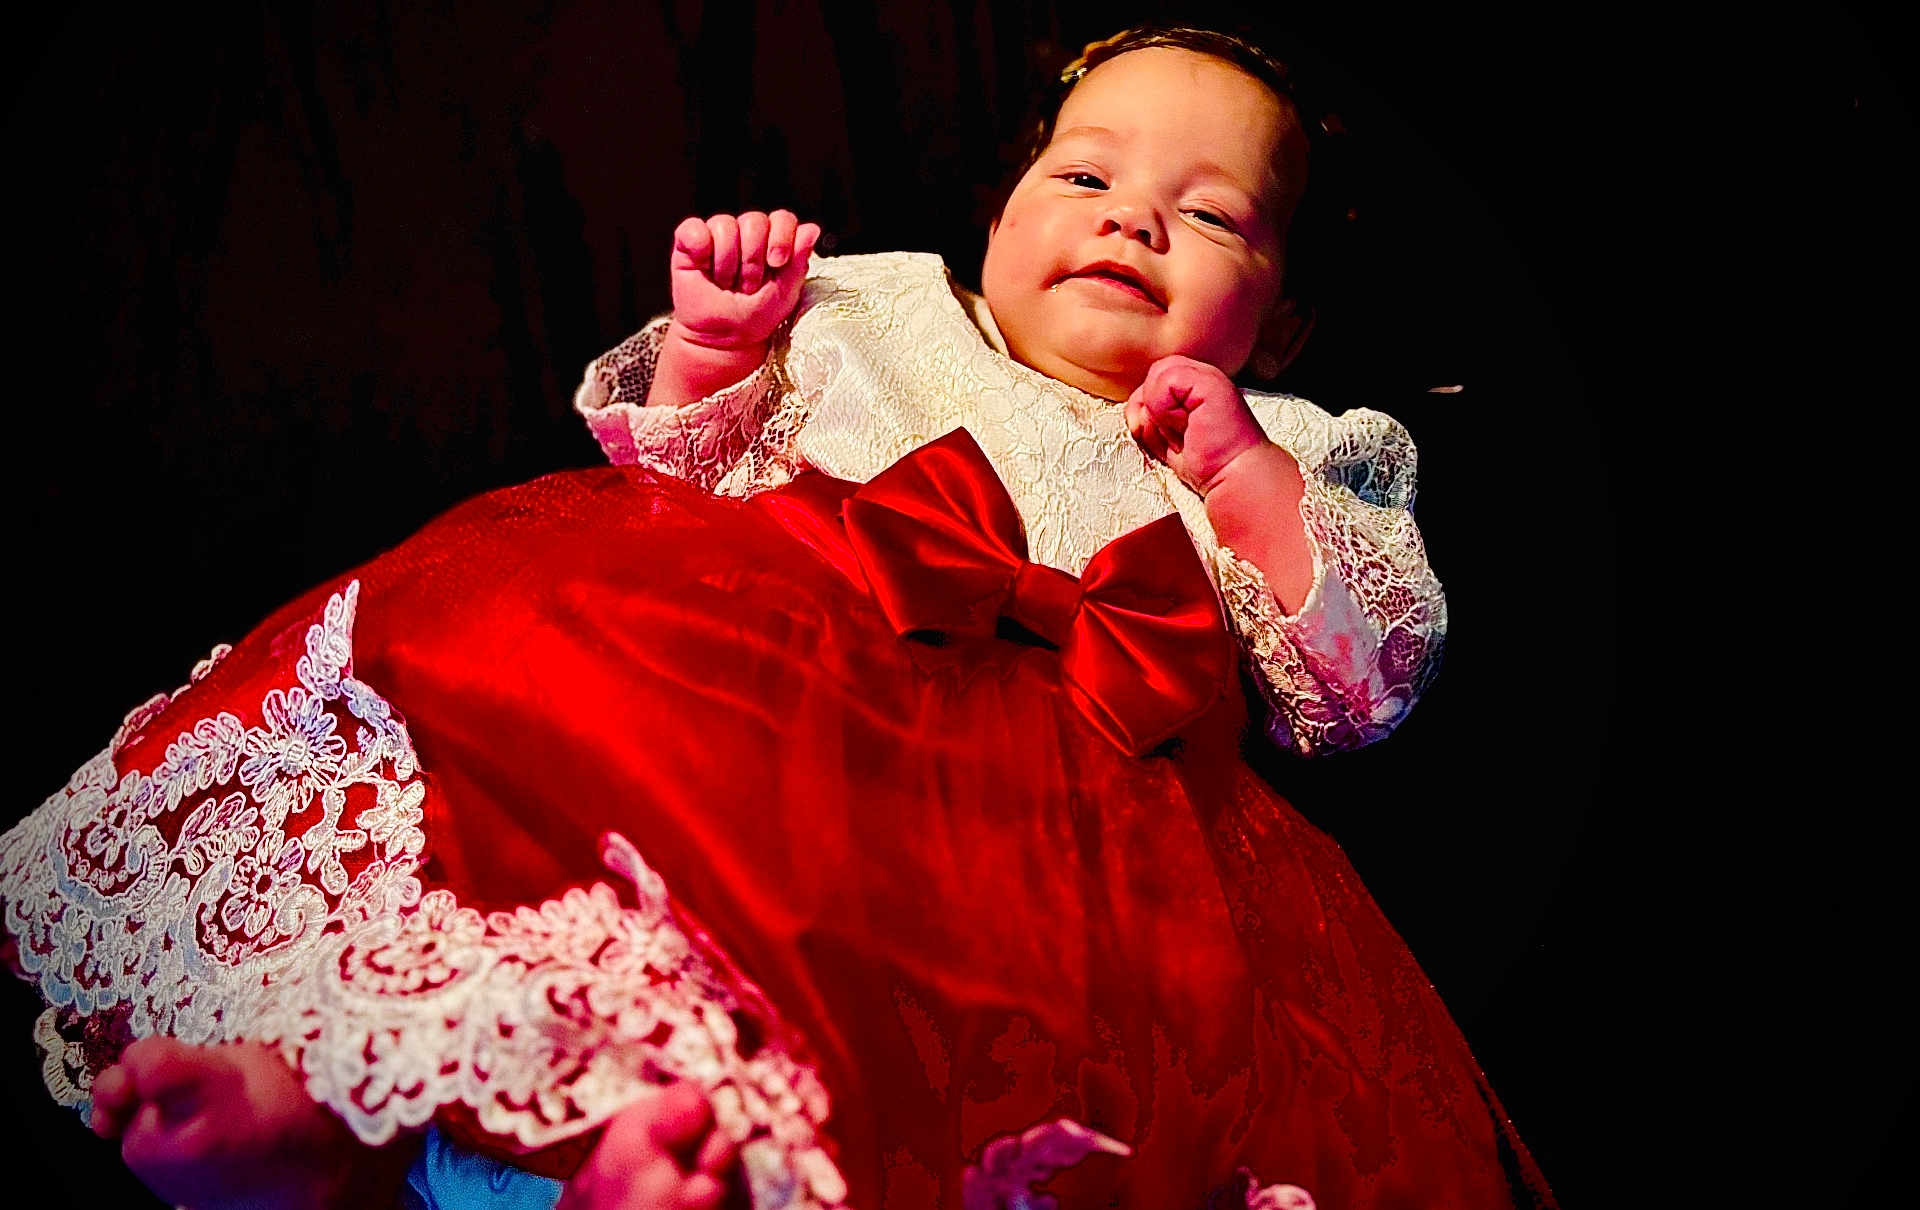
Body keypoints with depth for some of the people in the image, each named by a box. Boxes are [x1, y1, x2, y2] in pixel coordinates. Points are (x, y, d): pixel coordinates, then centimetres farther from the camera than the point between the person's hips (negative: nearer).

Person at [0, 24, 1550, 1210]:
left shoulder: (1287, 457, 31)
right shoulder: (880, 318, 33)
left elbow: (1372, 679, 17)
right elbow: (679, 476, 29)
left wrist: (1247, 475, 6)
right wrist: (709, 351, 11)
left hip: (1051, 770, -1)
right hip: (753, 659, 2)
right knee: (517, 629, -30)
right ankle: (305, 1081, -43)